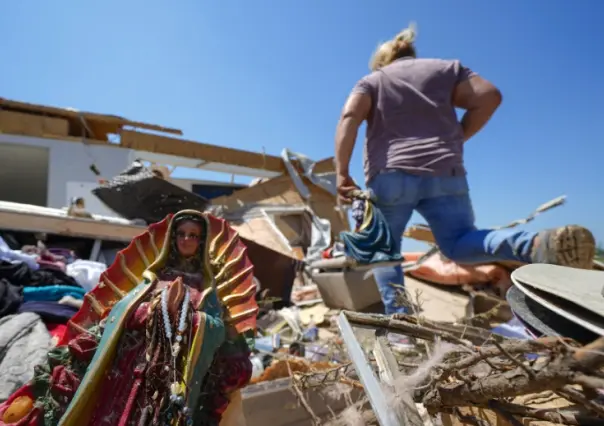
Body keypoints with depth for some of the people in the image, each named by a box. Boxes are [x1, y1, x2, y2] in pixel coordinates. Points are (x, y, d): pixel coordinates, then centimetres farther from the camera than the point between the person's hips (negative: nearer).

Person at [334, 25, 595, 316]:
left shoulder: (371, 80, 17)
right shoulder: (445, 68, 23)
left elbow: (349, 117, -3)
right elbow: (489, 97, 9)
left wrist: (342, 172, -8)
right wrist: (457, 139, 15)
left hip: (390, 176, -1)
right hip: (444, 173, 2)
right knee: (459, 242, 6)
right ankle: (541, 243, -21)